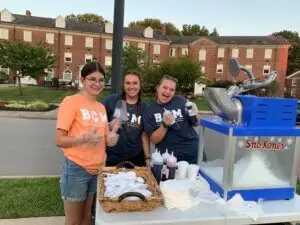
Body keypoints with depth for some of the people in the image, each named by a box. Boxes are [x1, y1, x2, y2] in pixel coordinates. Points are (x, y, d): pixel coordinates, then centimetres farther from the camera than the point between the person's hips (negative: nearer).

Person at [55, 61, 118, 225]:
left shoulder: (101, 107, 9)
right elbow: (59, 140, -13)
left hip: (98, 169, 6)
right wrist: (84, 138, -29)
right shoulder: (71, 101, -11)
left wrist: (111, 139, -5)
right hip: (76, 169, -6)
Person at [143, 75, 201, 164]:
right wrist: (165, 125, -23)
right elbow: (154, 140, -8)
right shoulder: (149, 110, -4)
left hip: (193, 153, 1)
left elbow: (195, 124, 7)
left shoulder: (181, 101, -5)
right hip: (169, 158, -1)